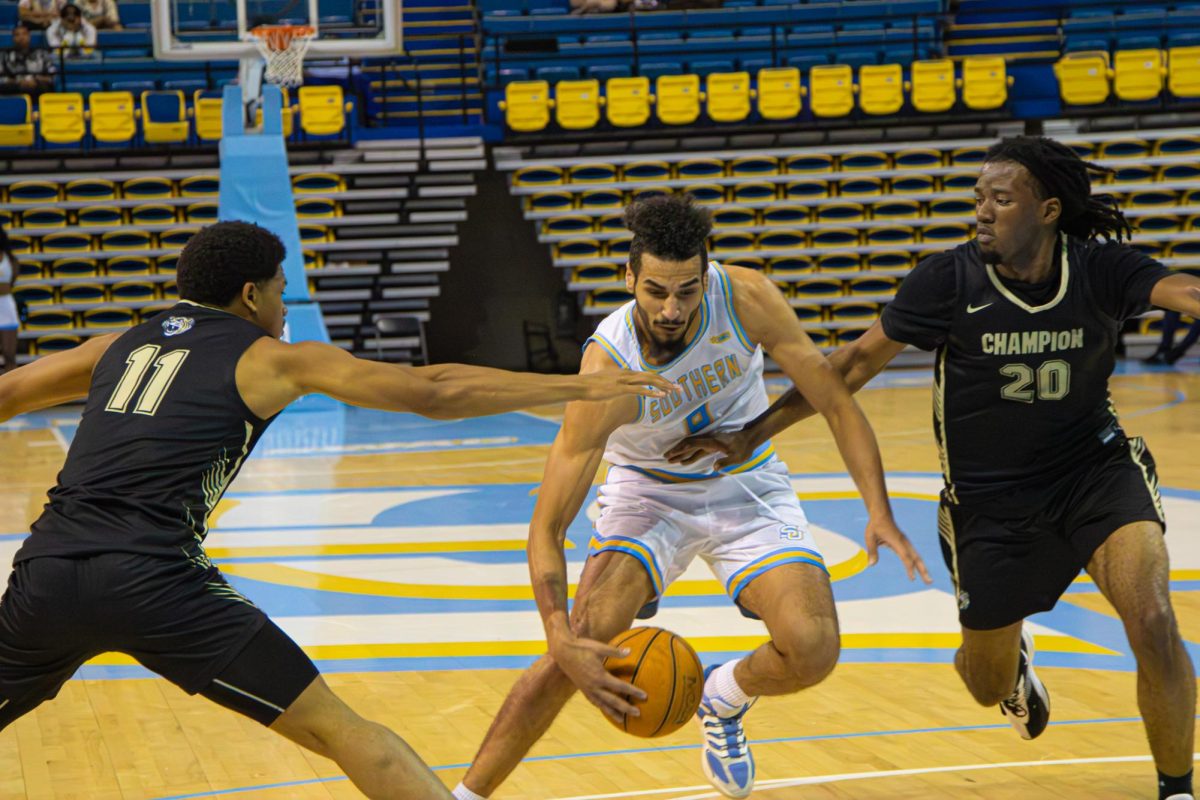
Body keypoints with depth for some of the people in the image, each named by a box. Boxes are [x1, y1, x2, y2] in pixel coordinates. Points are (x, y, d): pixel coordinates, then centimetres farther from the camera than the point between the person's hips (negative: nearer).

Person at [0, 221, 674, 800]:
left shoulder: (118, 348, 24)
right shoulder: (271, 360, 11)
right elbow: (433, 393, 7)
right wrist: (578, 386, 11)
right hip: (155, 581, -4)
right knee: (338, 730, 1)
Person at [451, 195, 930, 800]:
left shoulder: (744, 298, -25)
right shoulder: (608, 369, -31)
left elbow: (835, 403, -14)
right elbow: (546, 526, -29)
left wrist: (879, 512, -27)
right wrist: (561, 639, -43)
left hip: (748, 487, 2)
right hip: (649, 493, -2)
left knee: (814, 650, -19)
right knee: (582, 643, -22)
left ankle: (724, 700, 16)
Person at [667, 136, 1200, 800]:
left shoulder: (1101, 269, -14)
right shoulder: (949, 279, -15)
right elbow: (860, 360, -6)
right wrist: (754, 433, -6)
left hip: (1096, 467, -1)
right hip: (991, 495, 1)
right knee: (987, 686, 13)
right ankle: (1011, 657, 55)